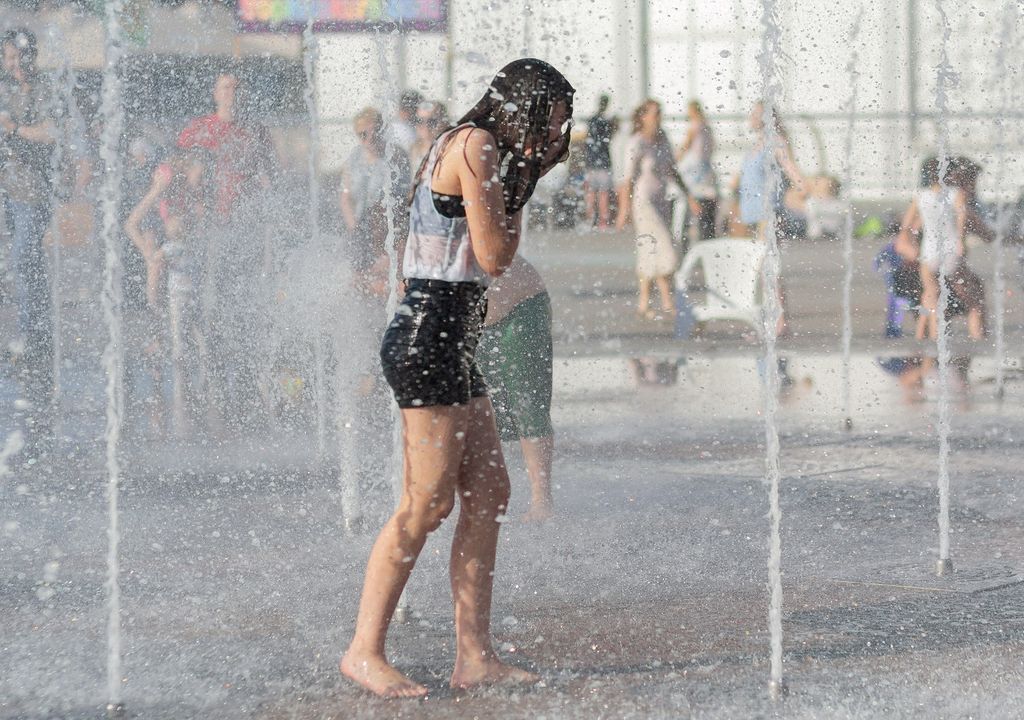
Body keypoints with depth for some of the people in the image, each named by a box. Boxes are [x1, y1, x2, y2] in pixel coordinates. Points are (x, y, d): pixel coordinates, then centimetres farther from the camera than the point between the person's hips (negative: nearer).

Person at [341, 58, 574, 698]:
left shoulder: (484, 151, 18)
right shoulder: (477, 146, -12)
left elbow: (491, 260, 17)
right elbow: (494, 257, -14)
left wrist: (525, 177, 11)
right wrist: (522, 181, -3)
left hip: (452, 344, 10)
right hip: (430, 341, -10)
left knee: (489, 493, 8)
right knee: (429, 502, -8)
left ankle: (475, 654, 10)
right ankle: (365, 651, -3)